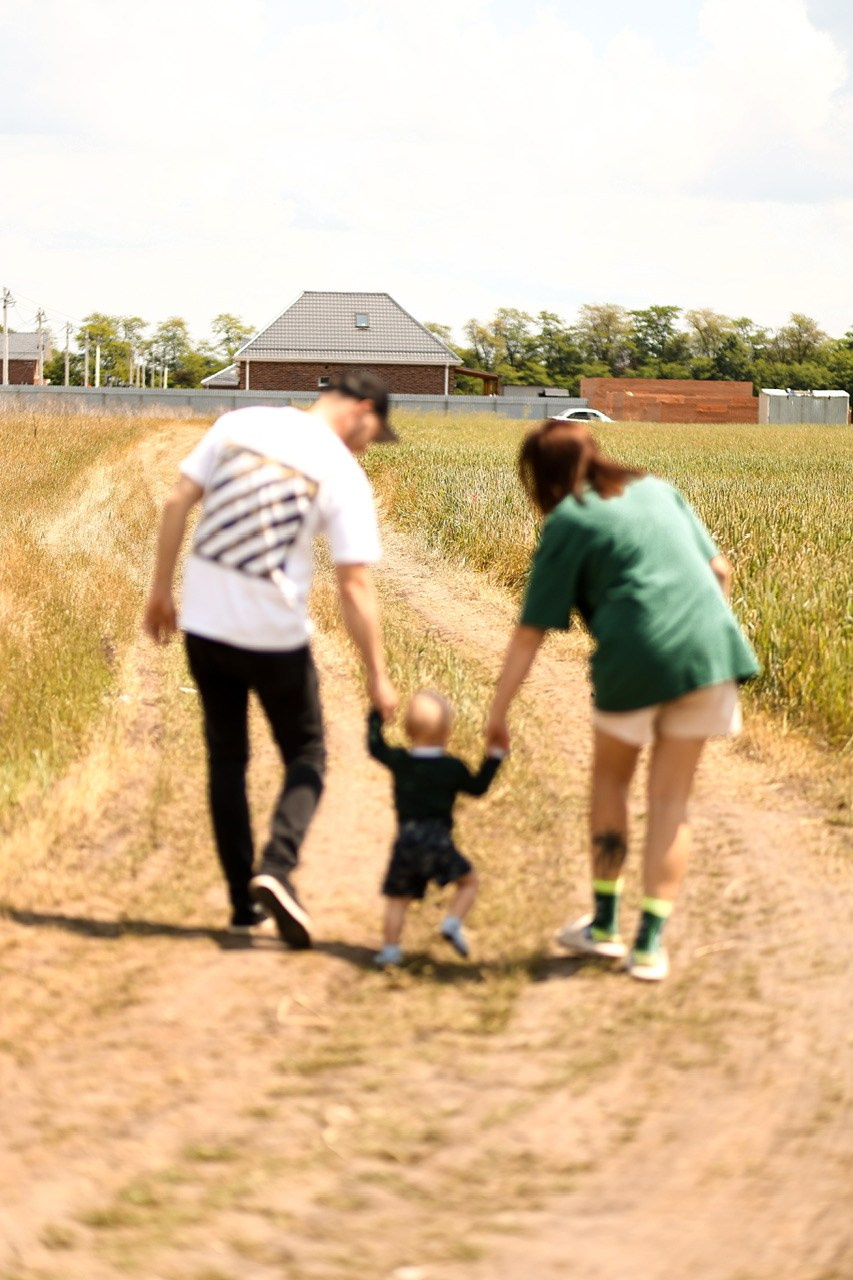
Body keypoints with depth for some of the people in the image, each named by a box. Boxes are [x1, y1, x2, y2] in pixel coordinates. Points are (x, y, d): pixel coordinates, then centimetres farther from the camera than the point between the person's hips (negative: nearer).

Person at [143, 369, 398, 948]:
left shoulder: (239, 424, 3)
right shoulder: (344, 475, -8)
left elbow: (177, 503, 1)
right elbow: (355, 586, -10)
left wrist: (162, 589, 11)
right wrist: (378, 677, -4)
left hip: (204, 622, 4)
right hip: (275, 633, -4)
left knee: (226, 757, 16)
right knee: (307, 755, 14)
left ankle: (244, 901, 15)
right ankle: (277, 867, -9)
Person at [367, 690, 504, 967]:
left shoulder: (399, 761, 7)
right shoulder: (452, 767, 3)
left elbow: (375, 747, 23)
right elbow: (478, 787, 15)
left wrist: (376, 715, 35)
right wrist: (494, 757, 23)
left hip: (406, 842, 2)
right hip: (438, 841, -2)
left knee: (397, 897, 10)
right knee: (468, 881, 15)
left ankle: (390, 948, -1)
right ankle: (453, 923, -6)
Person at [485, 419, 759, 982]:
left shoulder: (566, 523, 5)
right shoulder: (656, 488, 19)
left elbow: (531, 633, 3)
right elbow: (720, 568, 17)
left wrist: (497, 714, 7)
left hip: (636, 658, -4)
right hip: (709, 650, 4)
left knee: (610, 779, 21)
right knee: (671, 799, 13)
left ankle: (604, 924, 25)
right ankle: (650, 943, 9)